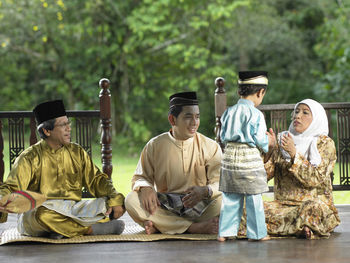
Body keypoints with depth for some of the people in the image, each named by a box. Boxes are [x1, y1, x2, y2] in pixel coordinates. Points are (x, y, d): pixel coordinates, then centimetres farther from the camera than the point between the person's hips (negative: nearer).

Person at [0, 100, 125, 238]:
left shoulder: (77, 152, 12)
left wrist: (115, 199, -7)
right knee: (41, 214, -40)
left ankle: (63, 229, -26)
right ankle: (92, 229, -26)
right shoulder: (30, 158, -2)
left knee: (115, 205, -13)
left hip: (73, 210, 5)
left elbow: (96, 180, 12)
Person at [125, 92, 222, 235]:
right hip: (165, 209, 1)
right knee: (131, 200, -25)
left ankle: (159, 226, -29)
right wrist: (145, 188, -17)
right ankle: (196, 227, -30)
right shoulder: (154, 146, 6)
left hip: (199, 207, -1)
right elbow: (140, 177, 9)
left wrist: (205, 190, -26)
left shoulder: (211, 147, 4)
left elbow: (220, 183, -2)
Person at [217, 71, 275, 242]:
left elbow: (223, 136, 11)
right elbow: (259, 140, -11)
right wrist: (269, 143, 9)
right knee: (254, 198, 4)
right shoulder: (256, 114, -11)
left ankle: (225, 232, 13)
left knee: (230, 198, 12)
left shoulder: (228, 112, 6)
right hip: (249, 160, -5)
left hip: (229, 158, 5)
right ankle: (257, 233, 10)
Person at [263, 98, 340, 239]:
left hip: (315, 201, -5)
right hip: (283, 204, 5)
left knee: (311, 207, -40)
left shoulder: (324, 143, 1)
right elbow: (265, 174, 6)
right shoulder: (283, 140, 13)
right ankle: (304, 228, -17)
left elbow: (315, 177, -14)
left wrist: (293, 153, -20)